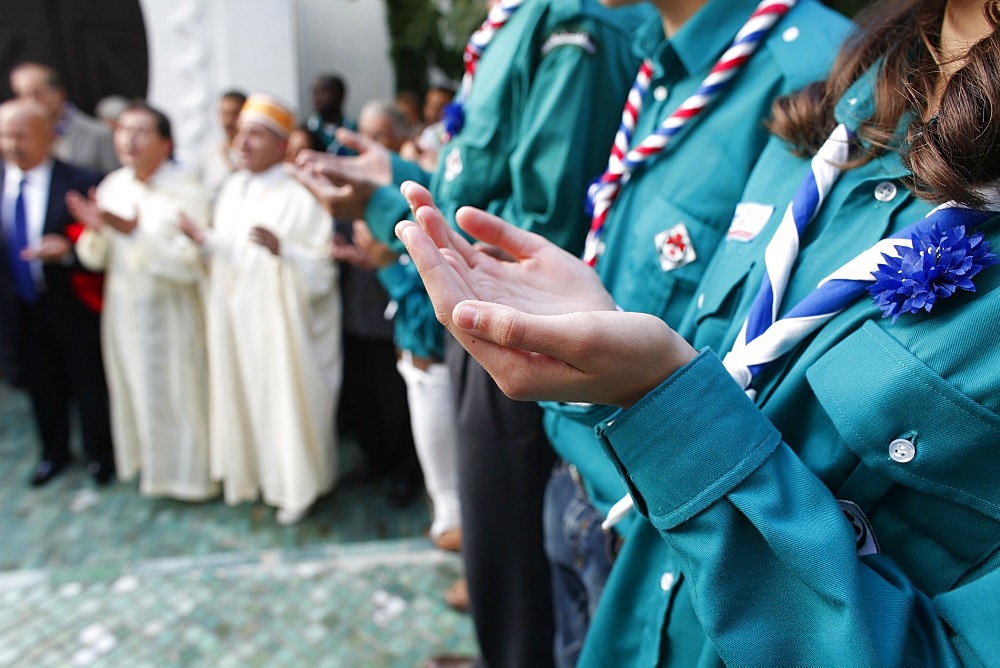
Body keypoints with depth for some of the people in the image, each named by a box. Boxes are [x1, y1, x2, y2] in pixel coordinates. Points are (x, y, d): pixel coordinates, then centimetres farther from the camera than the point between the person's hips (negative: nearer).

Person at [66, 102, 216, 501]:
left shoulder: (187, 192, -16)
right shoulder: (112, 186, 0)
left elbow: (190, 262, -22)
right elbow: (95, 258, 3)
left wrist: (135, 232, -30)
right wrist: (95, 229, -18)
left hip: (169, 310, -5)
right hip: (123, 307, 5)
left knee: (177, 391, 8)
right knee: (136, 388, 19)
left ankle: (190, 472, 29)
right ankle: (147, 459, 41)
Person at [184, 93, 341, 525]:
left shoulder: (301, 195, -15)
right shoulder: (231, 189, 7)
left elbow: (322, 267, -18)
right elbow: (228, 252, 13)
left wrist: (282, 250, -32)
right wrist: (203, 241, -5)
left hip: (281, 319, -7)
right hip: (236, 316, 7)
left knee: (287, 397, 5)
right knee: (244, 392, 16)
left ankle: (297, 485, 24)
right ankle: (255, 471, 37)